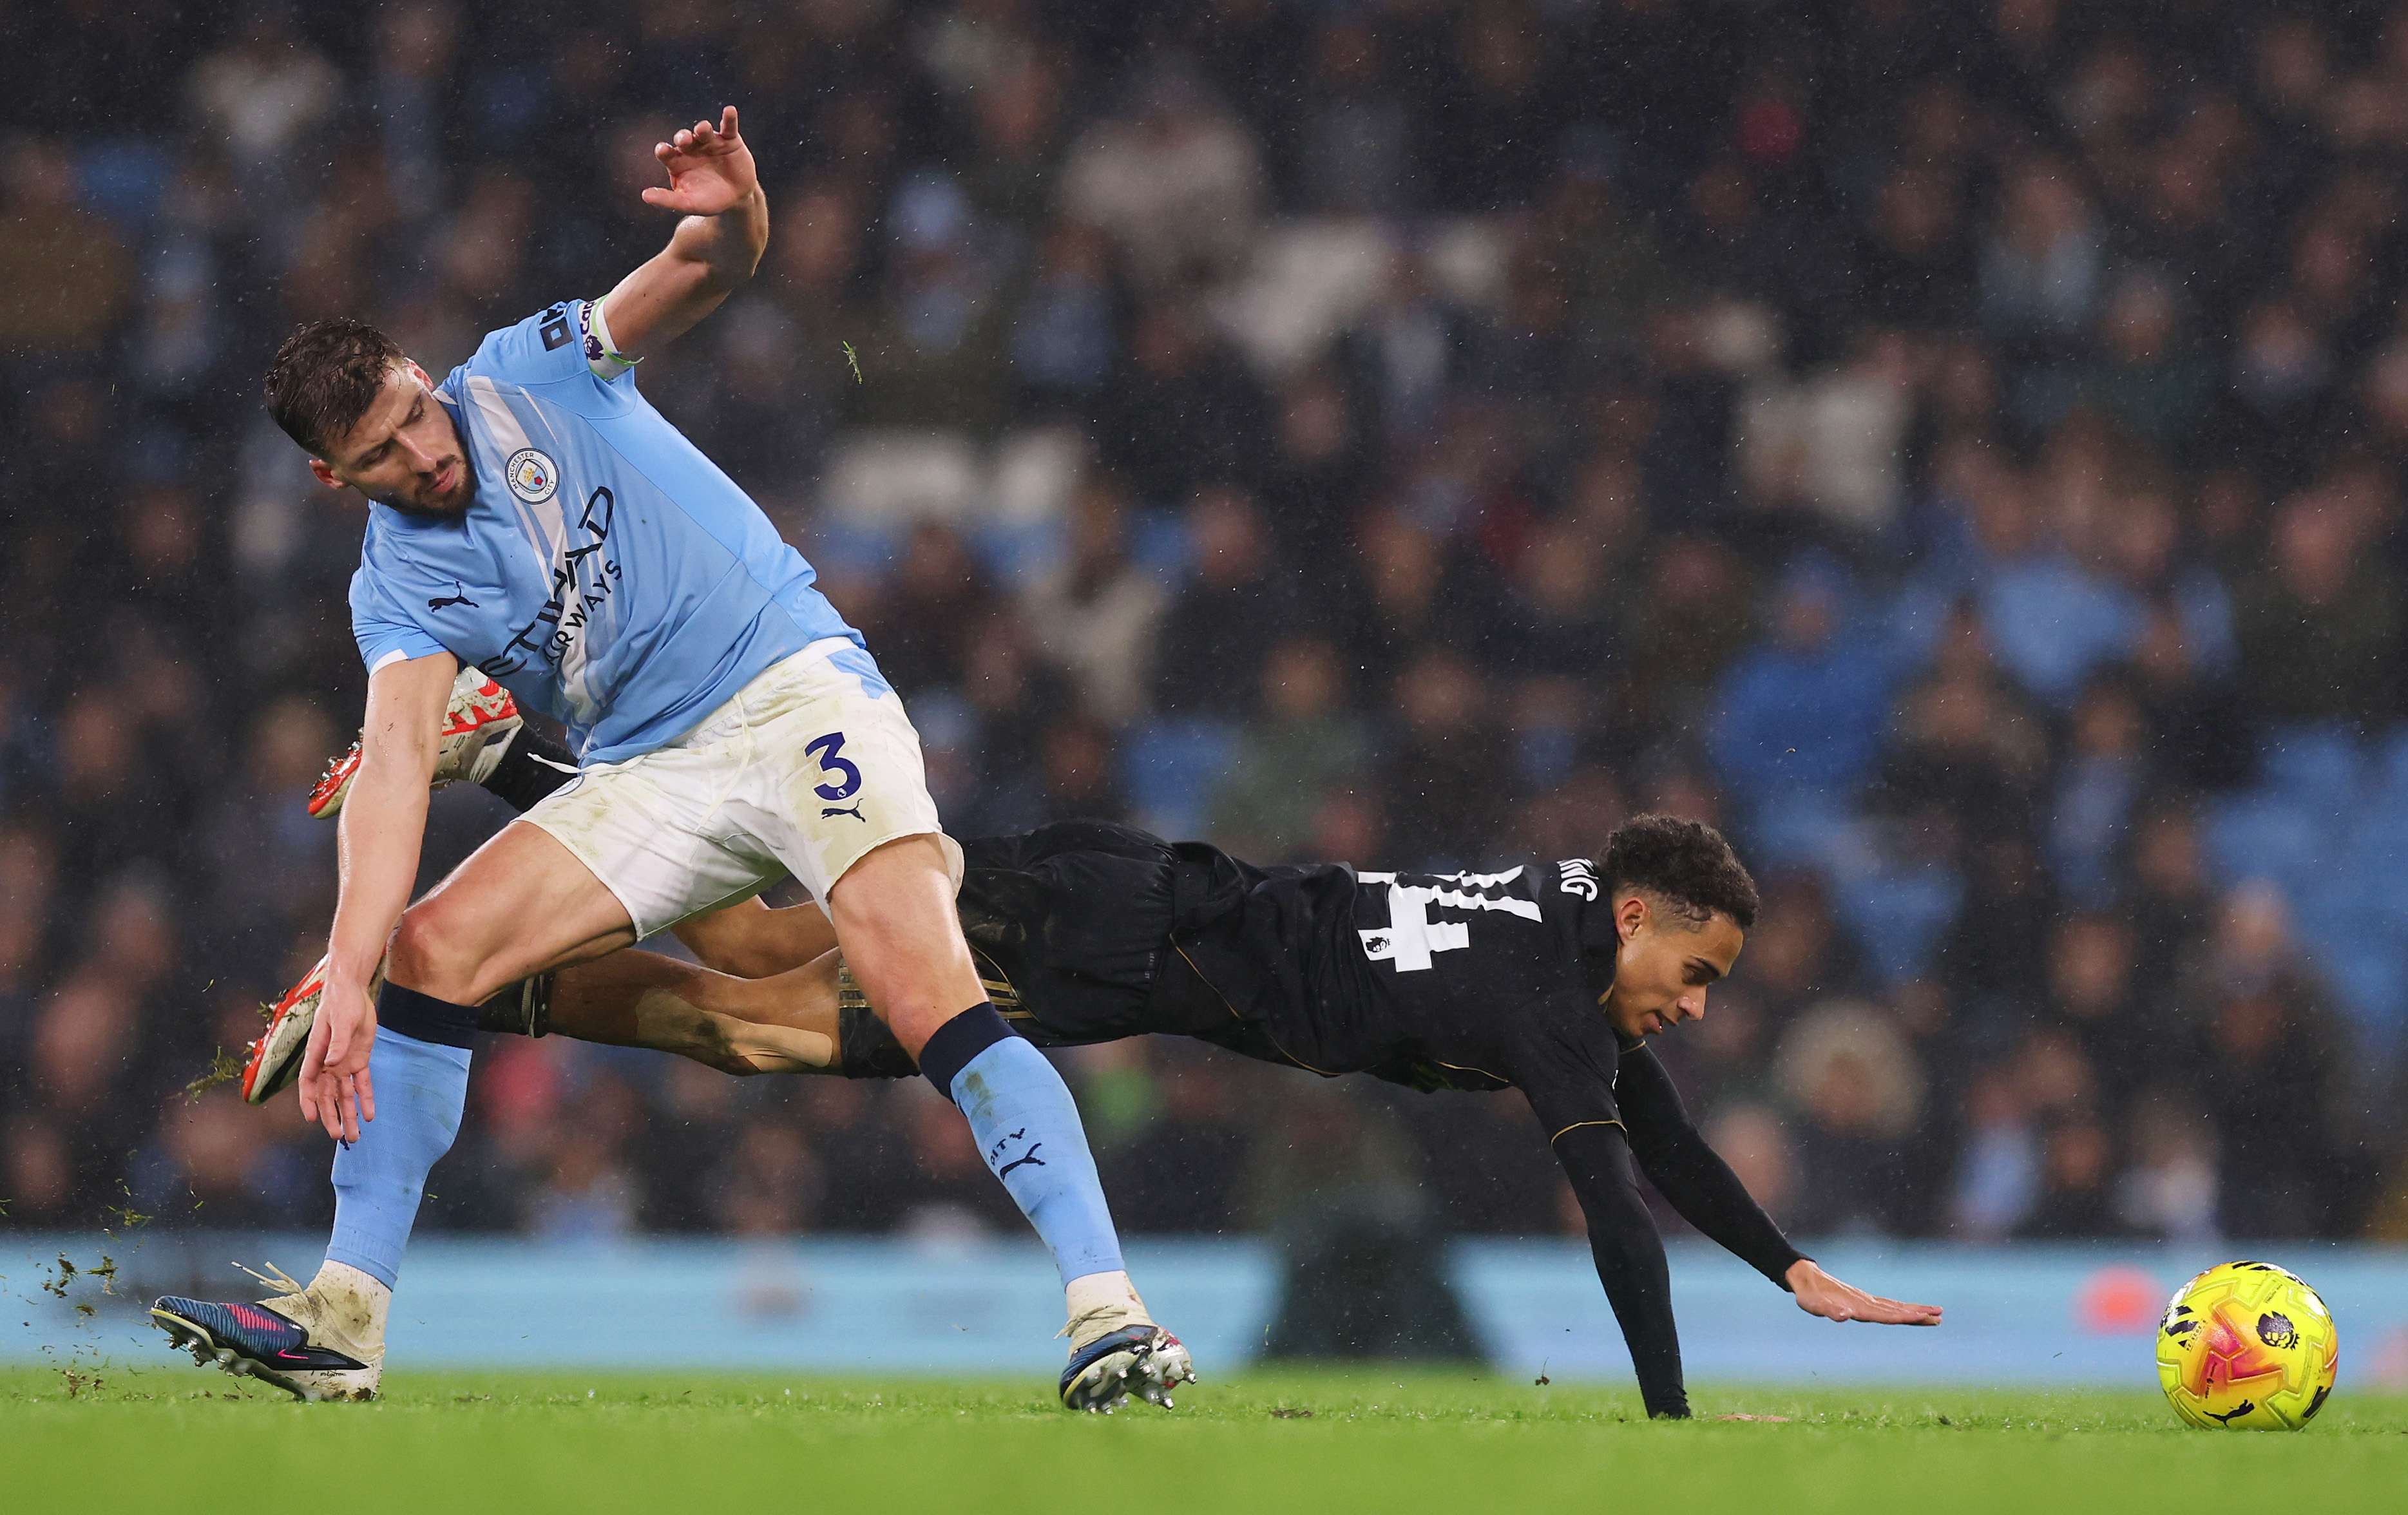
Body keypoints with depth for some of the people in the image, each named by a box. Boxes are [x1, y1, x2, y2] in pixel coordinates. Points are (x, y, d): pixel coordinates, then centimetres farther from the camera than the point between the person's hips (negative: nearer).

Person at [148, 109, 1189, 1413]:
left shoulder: (531, 374, -1)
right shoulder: (397, 587, 2)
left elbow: (700, 274, -13)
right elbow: (395, 759, -11)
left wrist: (728, 217, -40)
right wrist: (346, 978, -27)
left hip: (797, 691, -4)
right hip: (647, 777, 4)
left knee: (933, 1004, -23)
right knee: (428, 945, -10)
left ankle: (1107, 1311, -29)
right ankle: (345, 1319, -4)